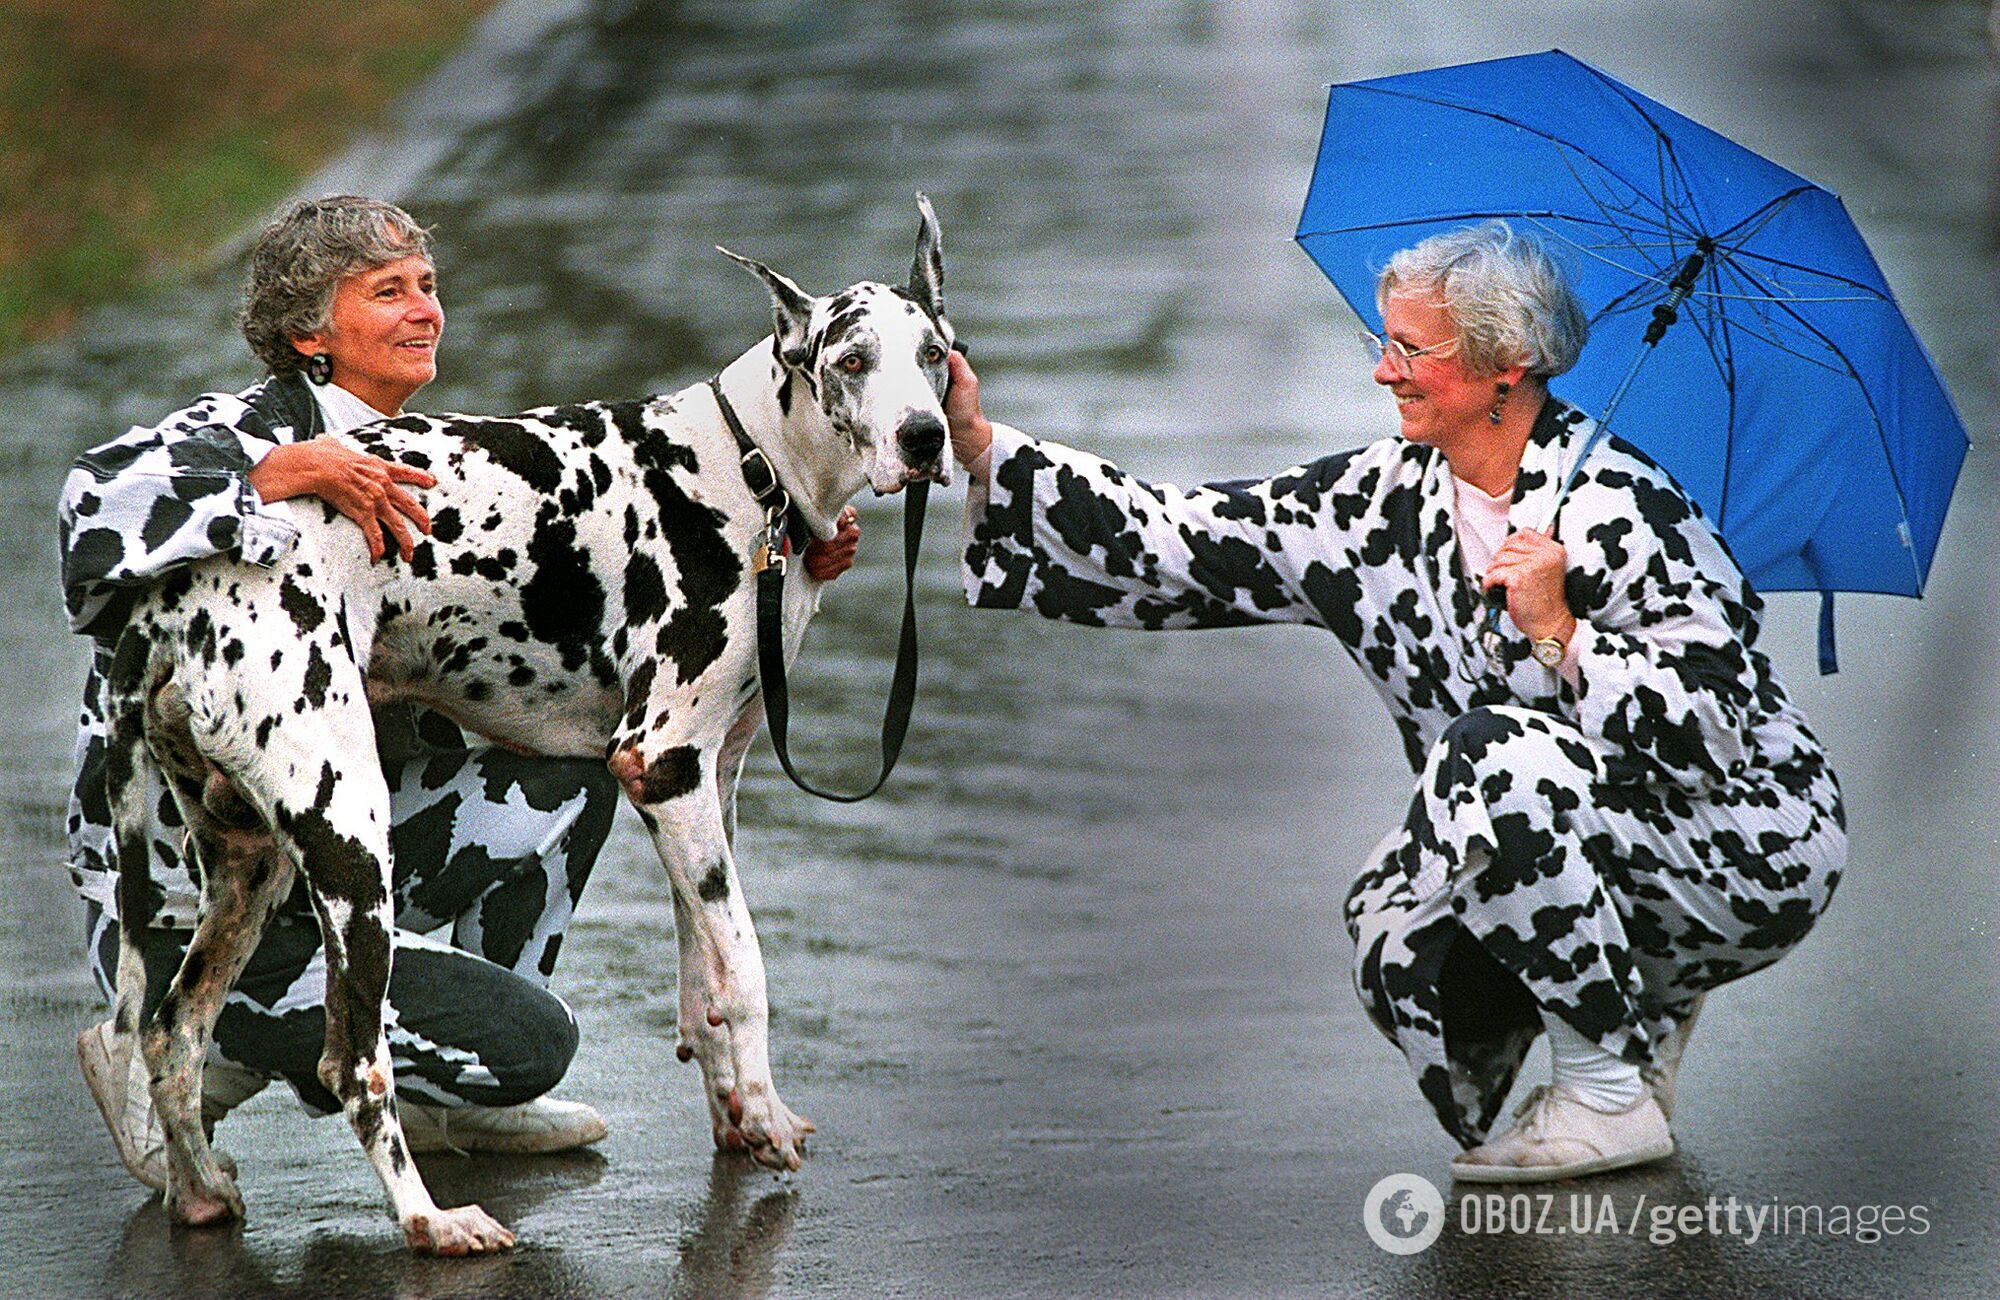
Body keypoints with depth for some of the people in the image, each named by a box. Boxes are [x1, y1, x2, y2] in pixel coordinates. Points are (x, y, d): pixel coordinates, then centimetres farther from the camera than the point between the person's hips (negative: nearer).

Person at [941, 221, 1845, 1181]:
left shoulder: (1615, 507, -19)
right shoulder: (1381, 500, 1)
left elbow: (1715, 722, -22)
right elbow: (1184, 546, 0)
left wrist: (1563, 636, -30)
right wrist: (986, 452, -4)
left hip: (1754, 851, -6)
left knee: (1495, 751, -30)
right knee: (1398, 956, -21)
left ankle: (1610, 1094, -17)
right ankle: (1638, 1008, 9)